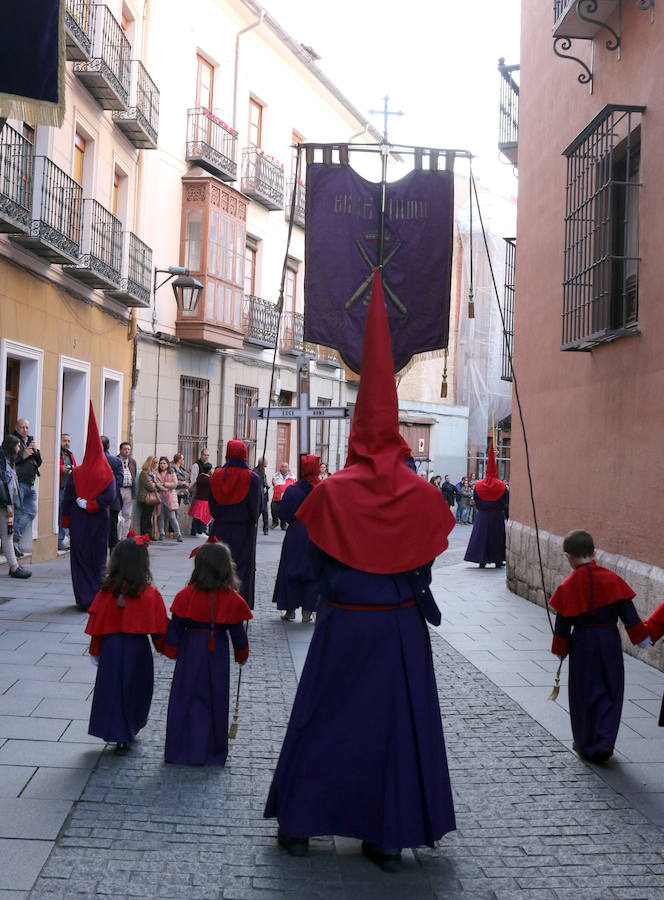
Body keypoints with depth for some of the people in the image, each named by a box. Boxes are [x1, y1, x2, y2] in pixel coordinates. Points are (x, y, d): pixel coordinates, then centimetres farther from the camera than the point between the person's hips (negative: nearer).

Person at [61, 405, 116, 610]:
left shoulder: (76, 473, -2)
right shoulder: (107, 473, -4)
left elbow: (67, 497, -1)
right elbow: (109, 496, -15)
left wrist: (66, 519, 6)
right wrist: (90, 505, -8)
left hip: (79, 519, 0)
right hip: (99, 519, 0)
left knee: (80, 557, 6)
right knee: (98, 558, 9)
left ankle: (84, 598, 3)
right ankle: (97, 598, 11)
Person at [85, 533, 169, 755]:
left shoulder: (107, 592, -9)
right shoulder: (151, 595, -14)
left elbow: (97, 625, -1)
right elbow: (159, 629, -7)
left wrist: (95, 652, 13)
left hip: (111, 647, 1)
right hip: (138, 648, -1)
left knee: (111, 689, 14)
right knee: (134, 691, 14)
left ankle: (119, 735, 17)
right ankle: (125, 737, 23)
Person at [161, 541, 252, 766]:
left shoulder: (187, 595, -12)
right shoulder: (231, 599, -9)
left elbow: (176, 627, -4)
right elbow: (237, 632, 0)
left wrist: (170, 650, 10)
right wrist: (242, 654, 15)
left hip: (191, 650, -1)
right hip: (218, 653, 1)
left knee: (186, 698, 10)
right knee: (215, 699, 11)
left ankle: (181, 750, 16)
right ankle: (212, 752, 20)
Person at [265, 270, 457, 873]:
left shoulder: (332, 493, -10)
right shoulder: (424, 496, -6)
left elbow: (318, 562, -1)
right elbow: (426, 565, 1)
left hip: (342, 625, -1)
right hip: (402, 628, 1)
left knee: (324, 720, 12)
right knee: (397, 723, 10)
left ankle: (299, 824, 22)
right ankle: (389, 838, 17)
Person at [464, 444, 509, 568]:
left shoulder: (478, 486, -4)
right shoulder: (502, 486, -8)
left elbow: (476, 503, 4)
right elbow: (506, 504, -1)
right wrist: (507, 515, 11)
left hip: (482, 516, 1)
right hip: (497, 516, -1)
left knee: (481, 536, 5)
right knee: (497, 537, 9)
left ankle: (482, 561, 2)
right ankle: (497, 561, 13)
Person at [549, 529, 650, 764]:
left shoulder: (568, 586, -9)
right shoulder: (611, 579, -5)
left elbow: (563, 623, -4)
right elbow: (628, 613, -2)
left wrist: (560, 651, 8)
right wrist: (642, 637, 8)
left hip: (582, 642, -1)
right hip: (610, 640, 1)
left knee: (583, 694, 12)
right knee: (610, 693, 12)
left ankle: (586, 745, 20)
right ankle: (603, 743, 3)